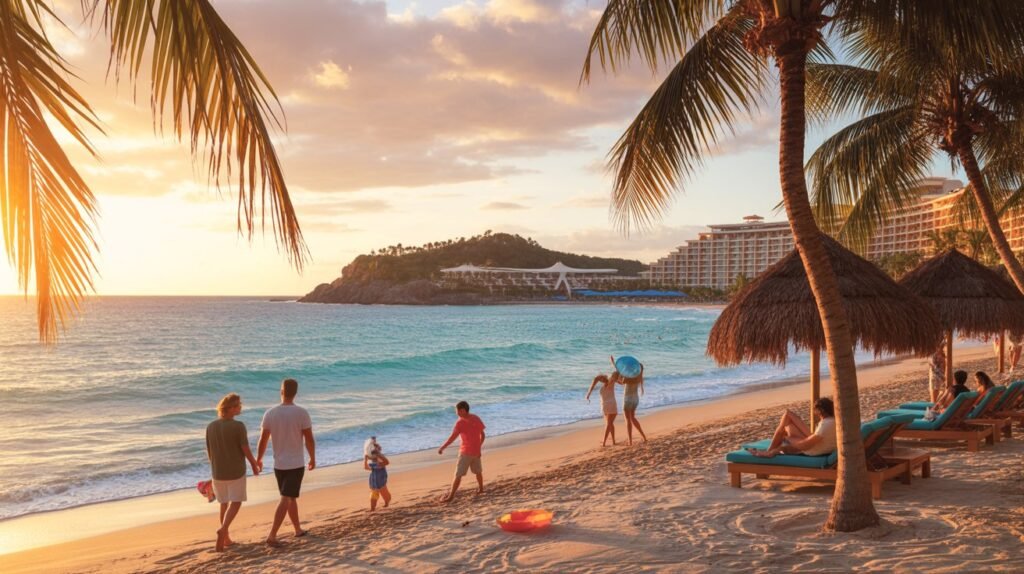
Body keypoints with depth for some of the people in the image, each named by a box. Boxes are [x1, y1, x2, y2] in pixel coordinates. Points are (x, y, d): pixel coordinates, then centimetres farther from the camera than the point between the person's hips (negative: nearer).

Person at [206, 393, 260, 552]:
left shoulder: (211, 427, -2)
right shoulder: (239, 426, -16)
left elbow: (209, 452, 5)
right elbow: (246, 450, -13)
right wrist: (254, 465, 5)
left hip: (218, 473, 5)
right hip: (236, 472, -4)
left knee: (224, 503, 18)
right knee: (235, 503, 4)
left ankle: (226, 538, 20)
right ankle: (223, 530, -19)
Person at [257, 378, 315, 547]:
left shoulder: (270, 414, -4)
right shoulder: (301, 413, -13)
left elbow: (263, 440, 1)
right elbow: (309, 439, -9)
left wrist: (258, 459, 16)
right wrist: (312, 458, 6)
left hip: (279, 464, 4)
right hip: (296, 464, -4)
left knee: (290, 497, 19)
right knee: (286, 499, -4)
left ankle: (298, 529, 31)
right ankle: (272, 536, -12)